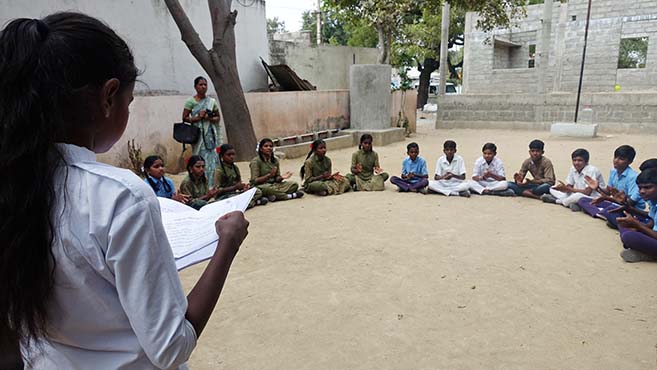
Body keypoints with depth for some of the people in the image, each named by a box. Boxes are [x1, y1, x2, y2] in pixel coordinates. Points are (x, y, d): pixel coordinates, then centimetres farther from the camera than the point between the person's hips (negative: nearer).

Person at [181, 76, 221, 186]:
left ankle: (211, 186, 3)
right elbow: (184, 118, 0)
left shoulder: (212, 101, 10)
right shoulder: (190, 101, 2)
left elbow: (218, 117, 15)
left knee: (212, 159, -3)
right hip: (198, 135, -3)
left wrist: (210, 118, -6)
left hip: (210, 134, 3)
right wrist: (198, 117, -14)